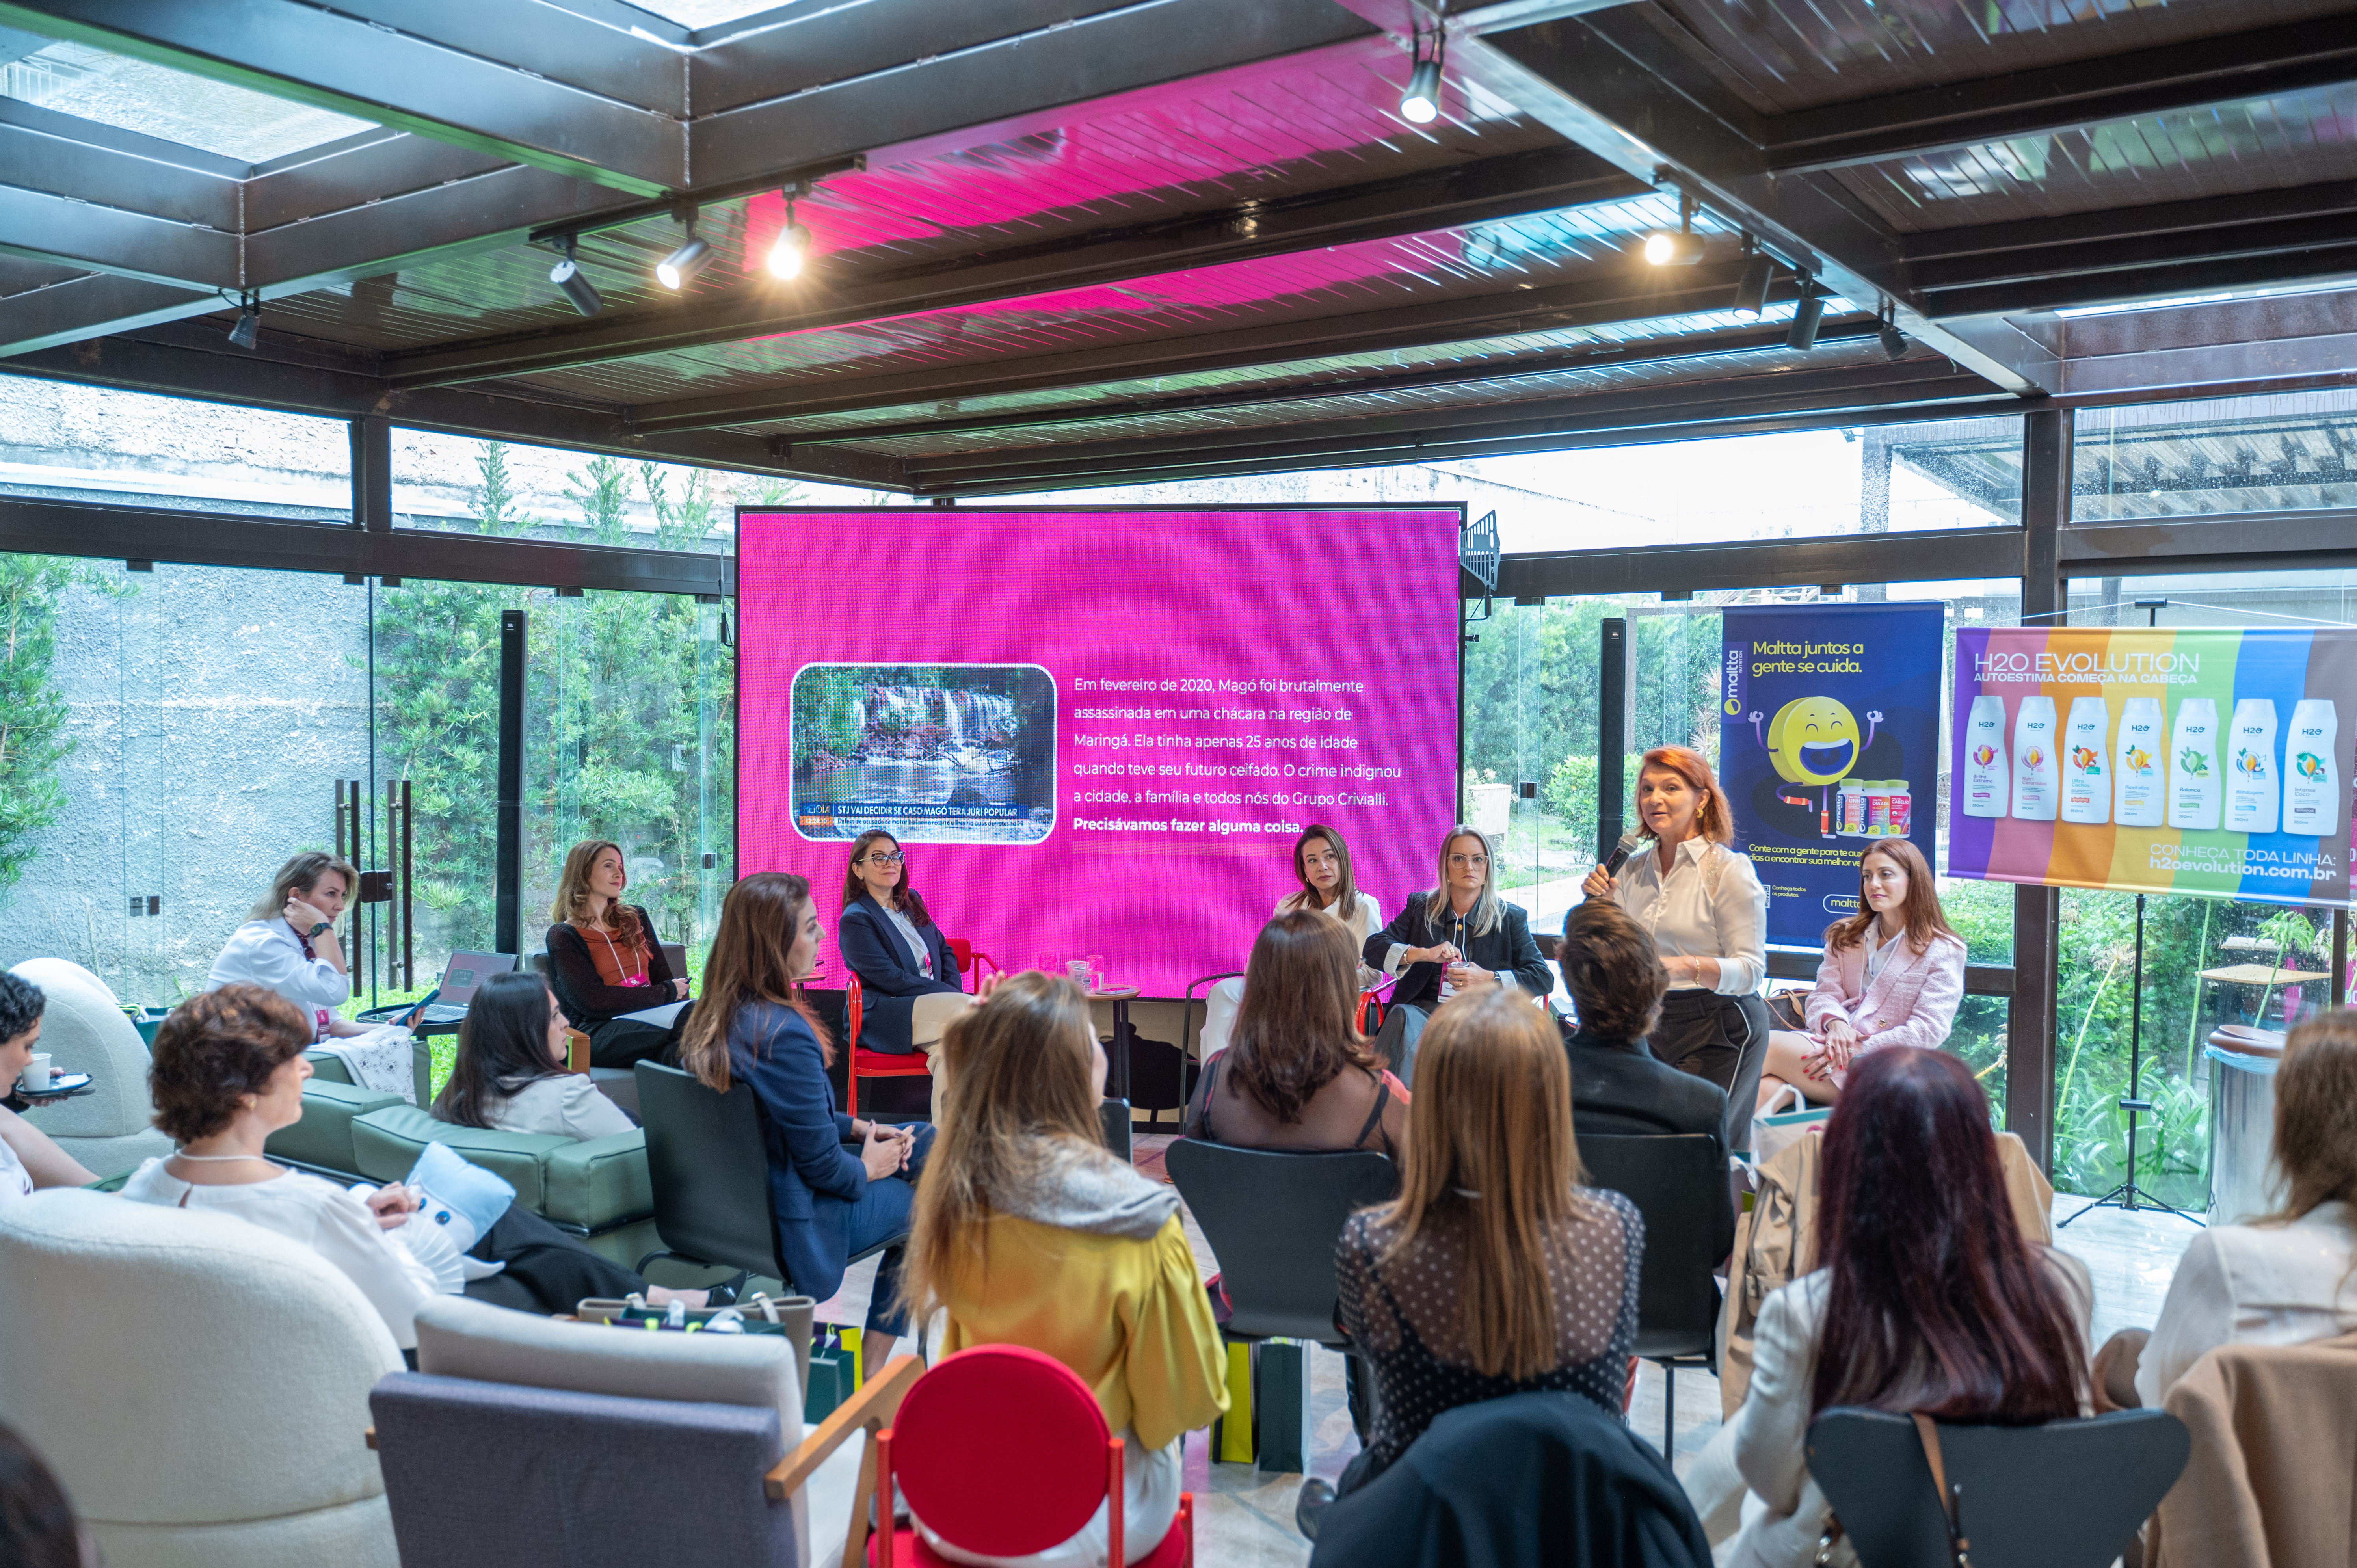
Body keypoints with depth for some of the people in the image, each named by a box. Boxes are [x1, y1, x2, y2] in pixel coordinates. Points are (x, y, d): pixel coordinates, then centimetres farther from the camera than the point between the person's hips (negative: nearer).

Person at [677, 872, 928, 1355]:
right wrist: (866, 1168, -3)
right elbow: (823, 1166, -22)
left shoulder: (713, 1016, -2)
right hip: (795, 1225, -9)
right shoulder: (785, 1034, -30)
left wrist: (859, 1128, 7)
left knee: (928, 1144, 18)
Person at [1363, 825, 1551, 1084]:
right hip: (1425, 1011, 2)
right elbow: (1372, 948, 4)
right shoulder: (1421, 907, 17)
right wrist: (1424, 954, -13)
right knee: (1402, 1016, -35)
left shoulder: (1511, 917, 13)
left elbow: (1544, 978, 3)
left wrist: (1489, 979, -12)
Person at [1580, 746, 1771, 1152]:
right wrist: (1601, 905, -4)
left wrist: (1688, 967, -28)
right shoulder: (1634, 871, 7)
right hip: (1652, 1023, 5)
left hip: (1718, 1029, -5)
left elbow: (1751, 970, -12)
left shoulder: (1730, 870, -8)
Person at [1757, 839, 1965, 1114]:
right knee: (1767, 1087, -32)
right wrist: (1835, 1023, -13)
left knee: (1767, 1047, -28)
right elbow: (1823, 996, 12)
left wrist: (1859, 1050, -15)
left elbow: (1928, 1031, -5)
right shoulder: (1845, 936, 22)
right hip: (1831, 1043, 5)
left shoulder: (1944, 951, 5)